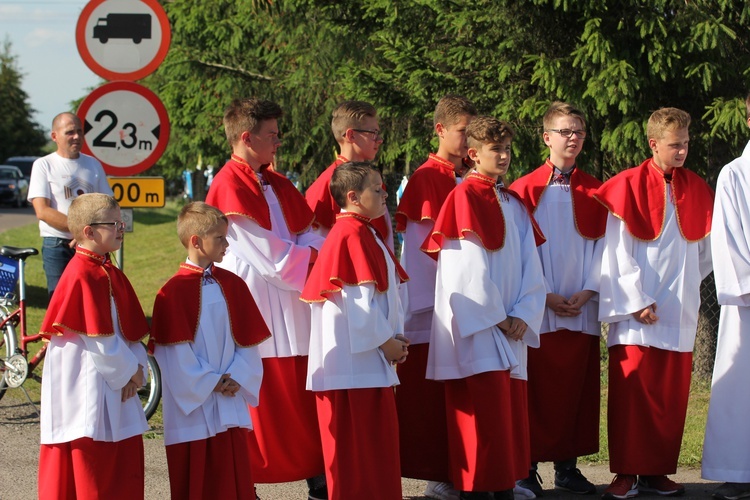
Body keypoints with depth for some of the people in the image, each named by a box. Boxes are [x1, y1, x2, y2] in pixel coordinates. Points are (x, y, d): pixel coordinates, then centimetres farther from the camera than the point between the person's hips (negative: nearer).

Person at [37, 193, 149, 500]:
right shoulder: (81, 276, -16)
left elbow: (130, 329, 14)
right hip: (86, 390, -9)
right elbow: (98, 339, -19)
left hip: (116, 388, 9)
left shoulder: (112, 275, 13)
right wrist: (129, 371, -10)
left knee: (126, 460, 10)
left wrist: (137, 367, -2)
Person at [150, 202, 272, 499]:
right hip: (191, 402, -4)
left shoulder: (232, 285, 6)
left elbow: (248, 339, 7)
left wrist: (236, 377, -7)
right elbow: (175, 350, -11)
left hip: (230, 402, 4)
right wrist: (209, 383, -12)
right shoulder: (174, 291, -9)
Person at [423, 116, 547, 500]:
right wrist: (497, 318, -10)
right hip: (475, 331, -7)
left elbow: (530, 266, 10)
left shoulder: (513, 206, 15)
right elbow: (469, 268, -11)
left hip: (509, 329, 7)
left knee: (509, 419, 6)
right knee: (486, 418, -10)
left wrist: (523, 315, -4)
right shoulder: (464, 198, -6)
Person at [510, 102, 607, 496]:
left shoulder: (594, 191, 10)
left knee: (577, 387, 5)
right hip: (537, 307, -3)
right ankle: (527, 468, 2)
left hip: (582, 305, 3)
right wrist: (544, 295, -10)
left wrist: (587, 291, -6)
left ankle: (567, 465, 13)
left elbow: (601, 245, 8)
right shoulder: (526, 189, 0)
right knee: (537, 388, -3)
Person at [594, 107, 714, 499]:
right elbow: (617, 253, -7)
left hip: (679, 312, 4)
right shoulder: (629, 187, -4)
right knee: (631, 391, -6)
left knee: (671, 396, 3)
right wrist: (636, 301, -11)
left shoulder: (696, 189, 10)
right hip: (637, 313, -4)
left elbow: (705, 249, 20)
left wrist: (688, 284, 11)